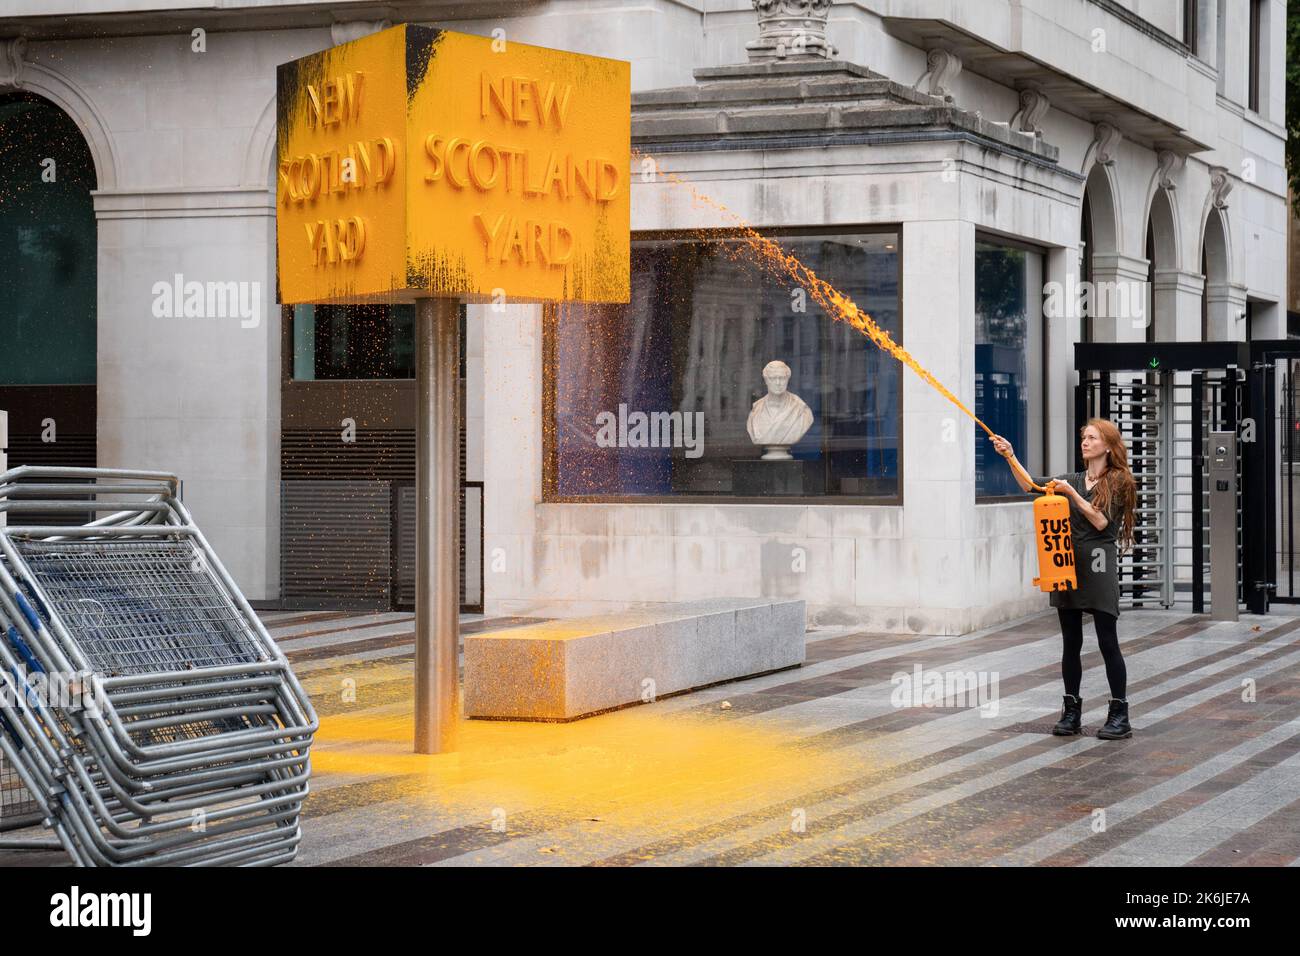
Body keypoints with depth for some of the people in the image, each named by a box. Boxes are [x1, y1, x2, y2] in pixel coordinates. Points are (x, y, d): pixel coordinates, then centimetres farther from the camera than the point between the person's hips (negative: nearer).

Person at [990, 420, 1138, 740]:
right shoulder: (1072, 480, 14)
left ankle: (1119, 714, 1)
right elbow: (1030, 485, 6)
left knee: (1108, 642, -5)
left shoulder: (1119, 483, -1)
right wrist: (1010, 457, -6)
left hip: (1098, 566, -5)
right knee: (1071, 642, 8)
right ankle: (1071, 710, 14)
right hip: (1067, 566, 5)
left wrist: (1072, 494, -13)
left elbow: (1102, 522, -10)